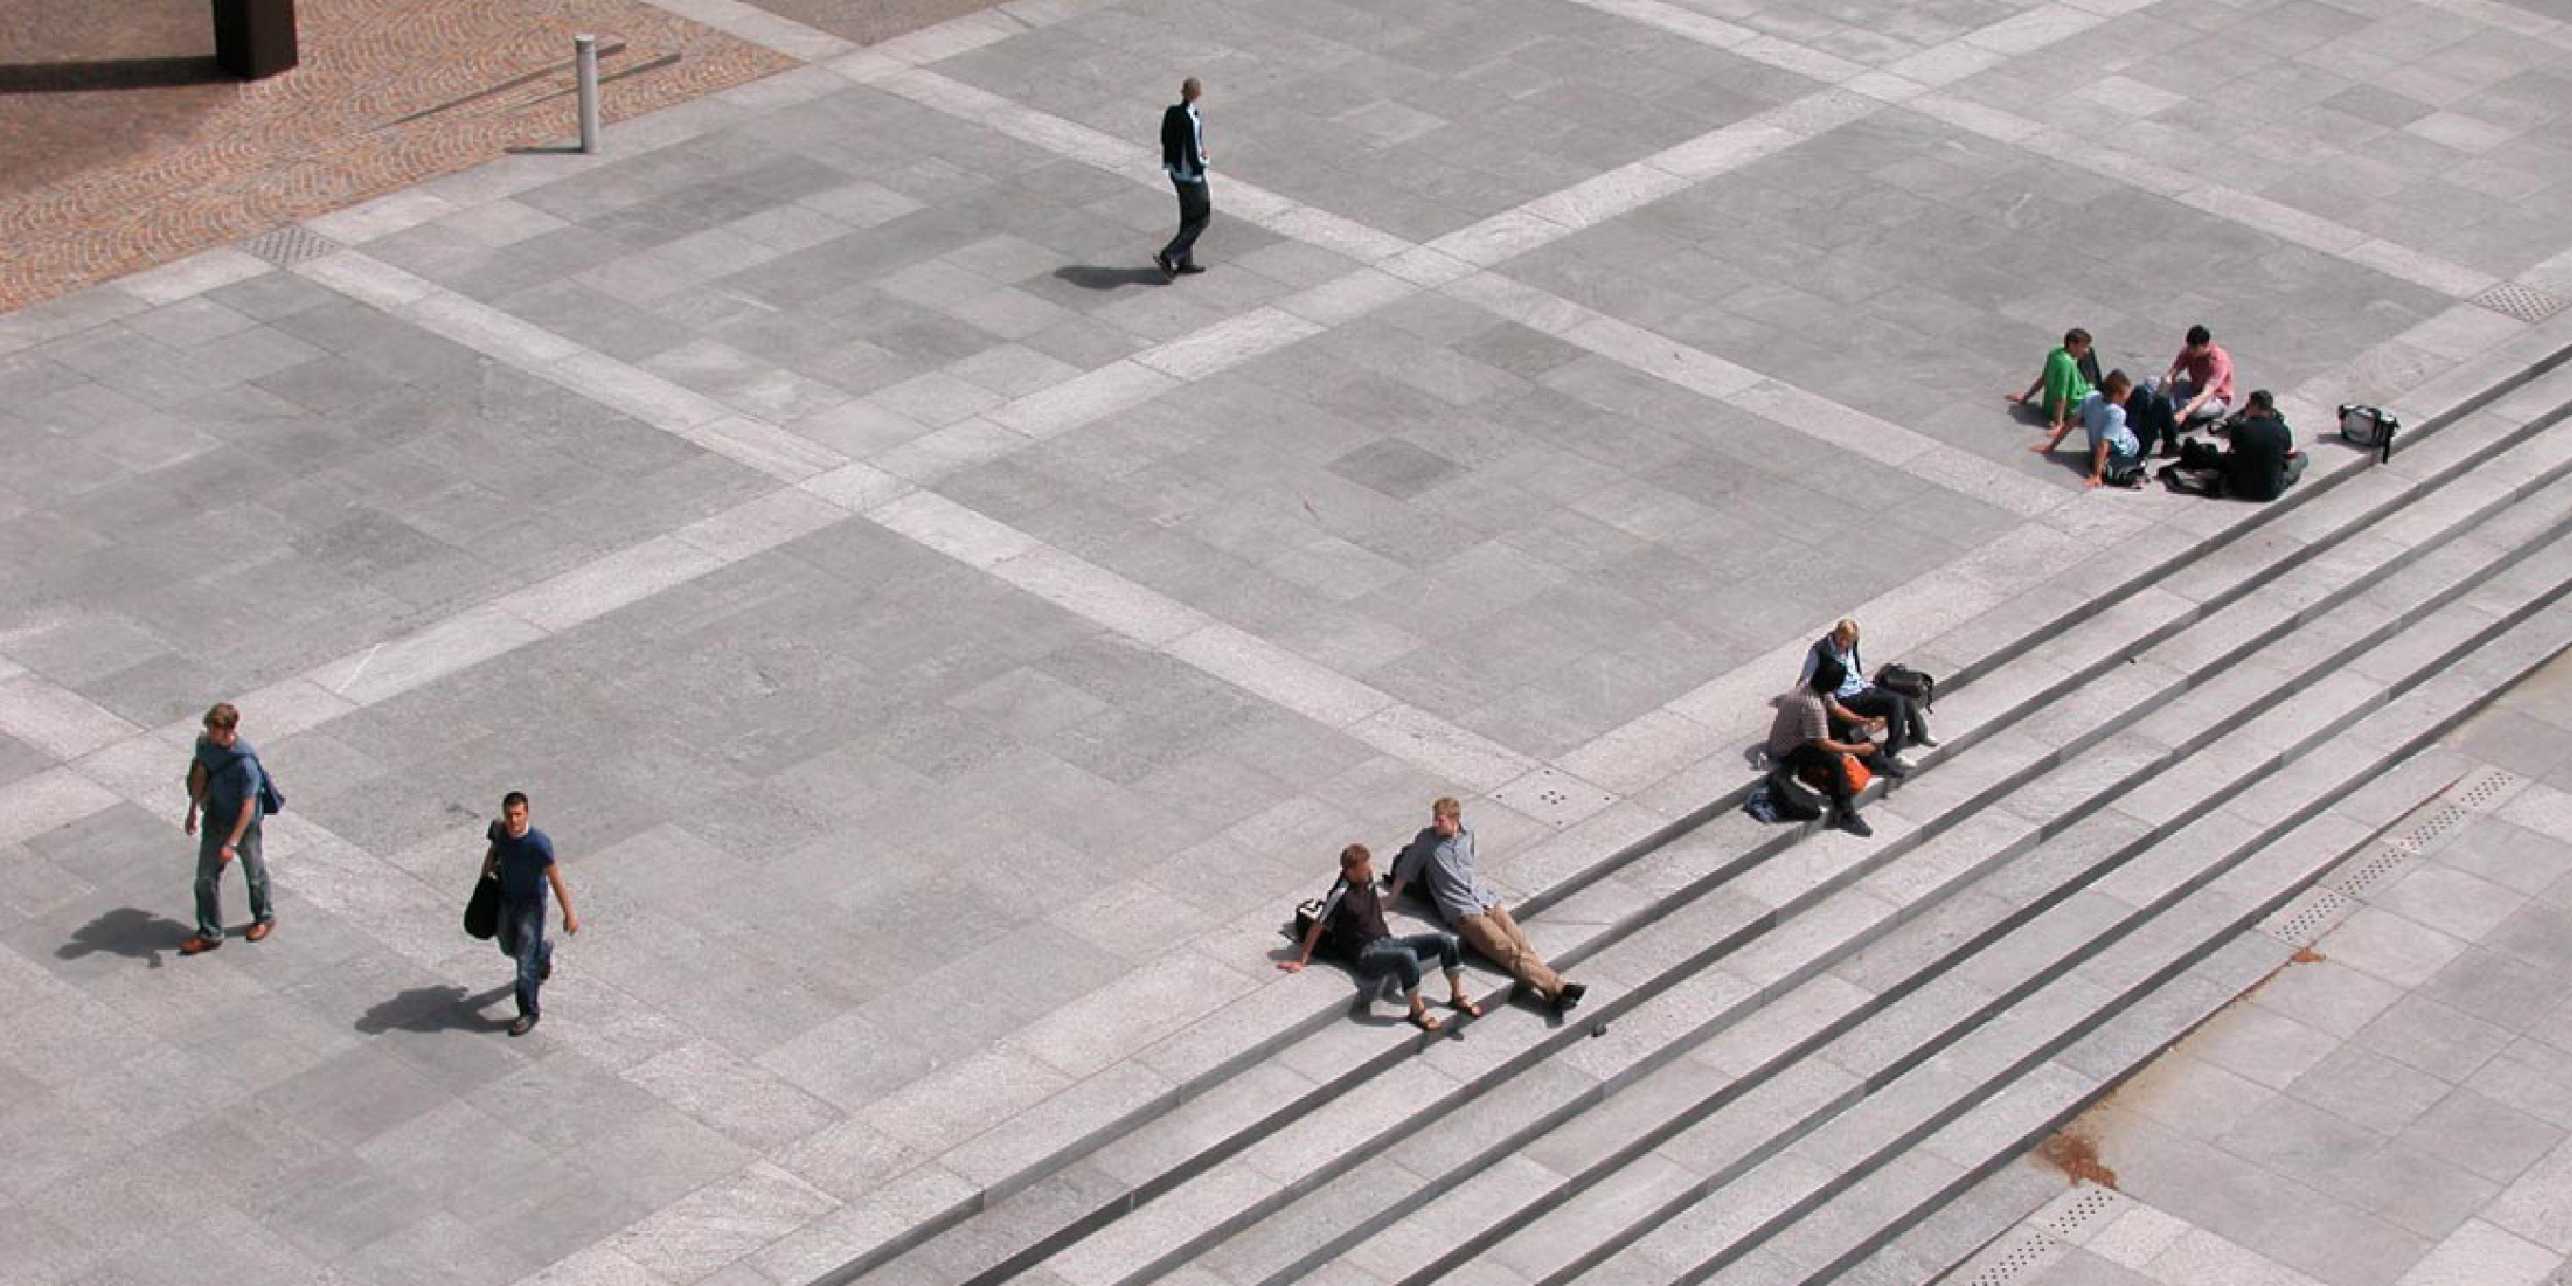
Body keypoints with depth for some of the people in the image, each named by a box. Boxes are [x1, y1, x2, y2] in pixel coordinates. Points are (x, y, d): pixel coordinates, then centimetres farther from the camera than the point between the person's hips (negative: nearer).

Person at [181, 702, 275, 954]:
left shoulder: (246, 763, -34)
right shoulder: (206, 743, -14)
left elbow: (248, 807, -28)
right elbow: (201, 773, 5)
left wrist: (232, 843, -27)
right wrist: (192, 811, 12)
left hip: (245, 824, -6)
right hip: (216, 818, 6)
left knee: (255, 873, 18)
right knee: (206, 876, 8)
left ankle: (264, 918, 43)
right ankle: (209, 934, 21)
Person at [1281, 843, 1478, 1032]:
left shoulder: (1367, 880, 5)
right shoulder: (1341, 894, -18)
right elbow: (1318, 926, -12)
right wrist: (1301, 961, -8)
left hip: (1387, 941, 8)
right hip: (1367, 954, -8)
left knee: (1446, 940, -4)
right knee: (1407, 956, -39)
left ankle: (1458, 997, 8)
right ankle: (1417, 1011, -21)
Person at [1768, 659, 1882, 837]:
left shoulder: (1809, 683, -8)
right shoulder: (1812, 706, -34)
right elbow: (1823, 745, -28)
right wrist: (1857, 749, -20)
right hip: (1786, 754, -10)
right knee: (1833, 760, -29)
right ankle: (1846, 815, -23)